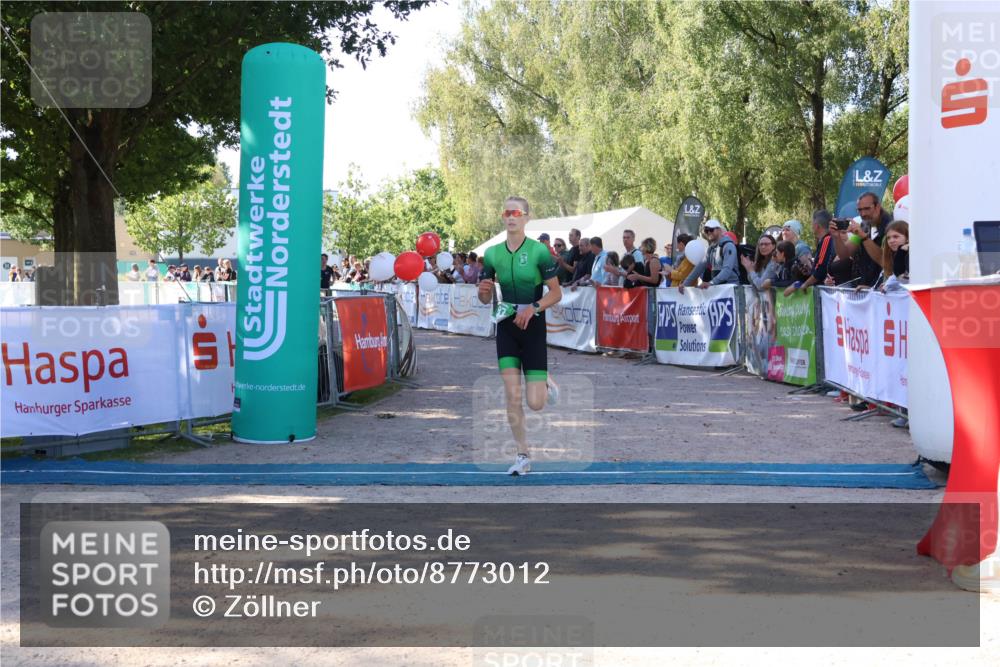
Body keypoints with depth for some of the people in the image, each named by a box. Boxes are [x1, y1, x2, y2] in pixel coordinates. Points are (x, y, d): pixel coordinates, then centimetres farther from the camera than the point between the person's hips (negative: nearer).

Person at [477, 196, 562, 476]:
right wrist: (483, 290, -14)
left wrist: (533, 308, -21)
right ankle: (523, 456, 10)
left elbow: (556, 293, -6)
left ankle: (546, 384, 31)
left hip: (533, 326, -3)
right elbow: (486, 299, 9)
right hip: (506, 326, 3)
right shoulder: (492, 253, 2)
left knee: (535, 403, -5)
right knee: (512, 397, -4)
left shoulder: (539, 251, -10)